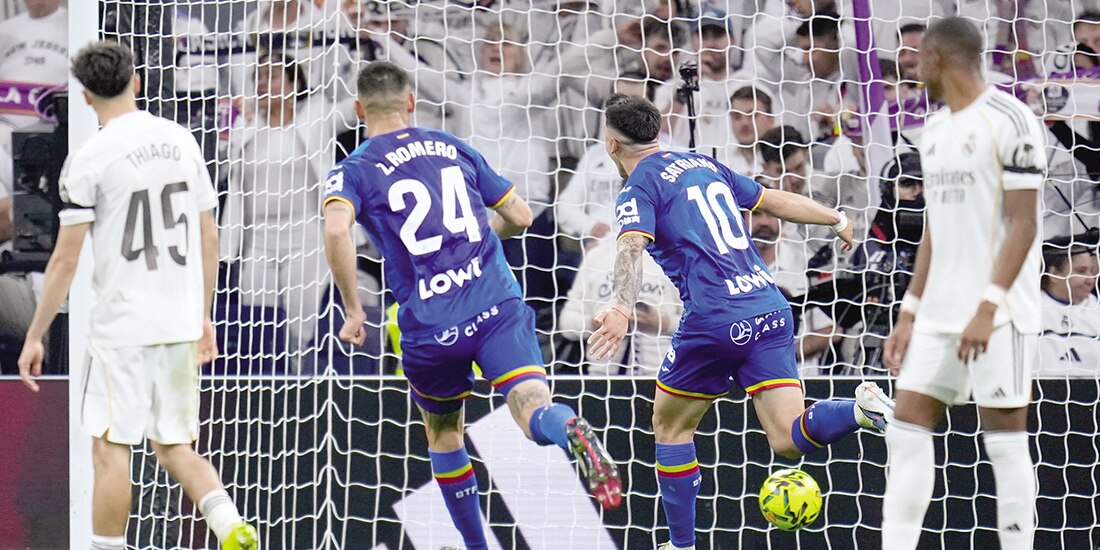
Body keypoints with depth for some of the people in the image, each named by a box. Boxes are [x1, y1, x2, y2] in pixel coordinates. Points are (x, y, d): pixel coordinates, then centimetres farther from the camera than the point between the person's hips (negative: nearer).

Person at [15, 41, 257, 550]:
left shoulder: (89, 160, -9)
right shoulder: (181, 141, 7)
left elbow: (66, 259, -10)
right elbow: (208, 238, 12)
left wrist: (35, 336, -2)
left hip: (122, 326, -6)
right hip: (181, 324, 6)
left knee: (110, 451, 1)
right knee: (175, 447, 13)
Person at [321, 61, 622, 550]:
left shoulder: (351, 171, 6)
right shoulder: (453, 148, 16)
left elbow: (336, 231, -16)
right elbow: (519, 215, 21)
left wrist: (353, 310, -7)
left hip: (430, 330, -1)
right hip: (498, 305, 1)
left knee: (442, 434, 24)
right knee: (533, 411, -17)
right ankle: (570, 430, -51)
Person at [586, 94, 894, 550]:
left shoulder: (639, 187, 0)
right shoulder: (704, 165, 20)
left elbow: (631, 248, -20)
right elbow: (775, 201, 27)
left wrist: (623, 308, -36)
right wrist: (837, 220, 41)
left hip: (716, 320, -6)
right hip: (770, 306, 6)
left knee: (670, 426, 16)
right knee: (788, 440, -1)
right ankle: (863, 409, -29)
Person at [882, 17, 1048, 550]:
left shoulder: (1008, 120, -10)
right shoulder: (935, 130, 15)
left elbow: (1023, 225, -15)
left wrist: (988, 308, -22)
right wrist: (909, 314, 16)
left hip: (997, 312, -8)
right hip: (939, 312, 8)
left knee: (1005, 439, -4)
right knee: (908, 429, 3)